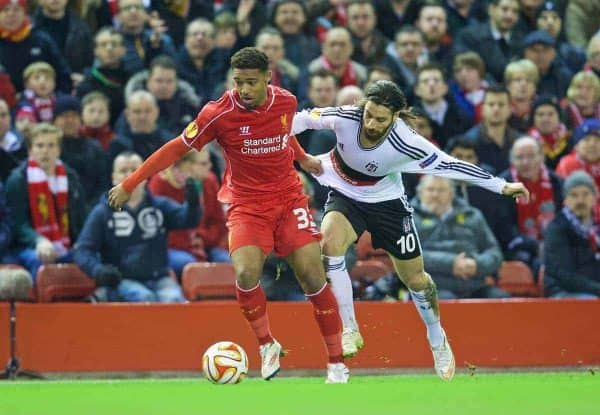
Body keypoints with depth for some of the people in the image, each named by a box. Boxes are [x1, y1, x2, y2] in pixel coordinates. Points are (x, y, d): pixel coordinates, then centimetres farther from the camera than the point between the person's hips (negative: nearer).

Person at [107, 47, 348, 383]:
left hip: (289, 198, 2)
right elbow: (177, 148, -9)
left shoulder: (286, 102, -5)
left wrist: (303, 158, 35)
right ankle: (267, 344, 0)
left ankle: (337, 362, 4)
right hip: (246, 204, -2)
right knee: (246, 273, -25)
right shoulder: (219, 114, -16)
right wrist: (129, 185, -9)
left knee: (312, 274, -8)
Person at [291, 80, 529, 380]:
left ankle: (437, 341, 37)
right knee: (329, 243, -31)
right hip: (345, 195, 0)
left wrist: (502, 187, -19)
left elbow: (451, 165, -23)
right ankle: (349, 330, -19)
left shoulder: (406, 144, -32)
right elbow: (305, 119, -10)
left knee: (415, 279, 8)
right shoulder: (345, 118, -29)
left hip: (386, 201, 0)